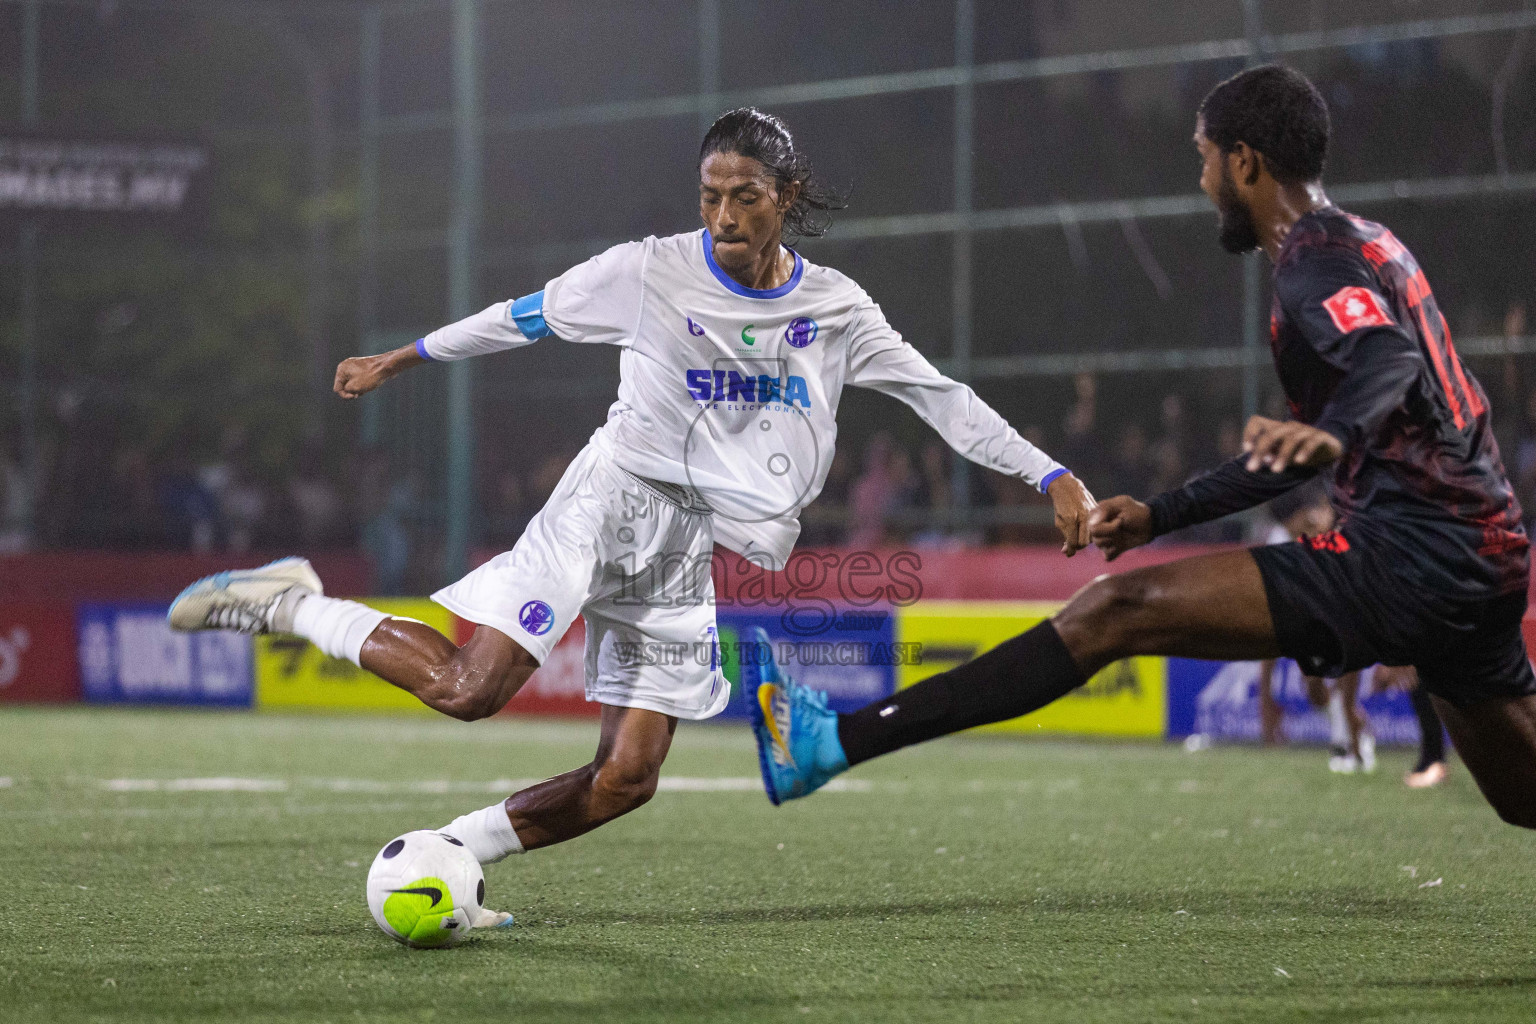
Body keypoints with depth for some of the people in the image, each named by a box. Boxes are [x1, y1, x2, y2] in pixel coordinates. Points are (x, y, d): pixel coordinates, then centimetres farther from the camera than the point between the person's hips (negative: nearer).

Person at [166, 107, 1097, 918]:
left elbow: (942, 397, 6)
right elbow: (522, 318, 8)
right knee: (468, 688, -22)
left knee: (626, 780, -6)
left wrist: (1054, 477, 0)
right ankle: (288, 603, -5)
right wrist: (401, 360, 16)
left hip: (699, 554, 4)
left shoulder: (836, 308, 4)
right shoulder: (647, 274, -4)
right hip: (618, 498, -4)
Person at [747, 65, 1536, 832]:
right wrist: (1161, 516, 33)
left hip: (1408, 556, -10)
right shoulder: (1362, 246, 23)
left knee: (1116, 612, -13)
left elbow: (1389, 358, -31)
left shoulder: (1318, 262, -7)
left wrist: (1333, 433, -52)